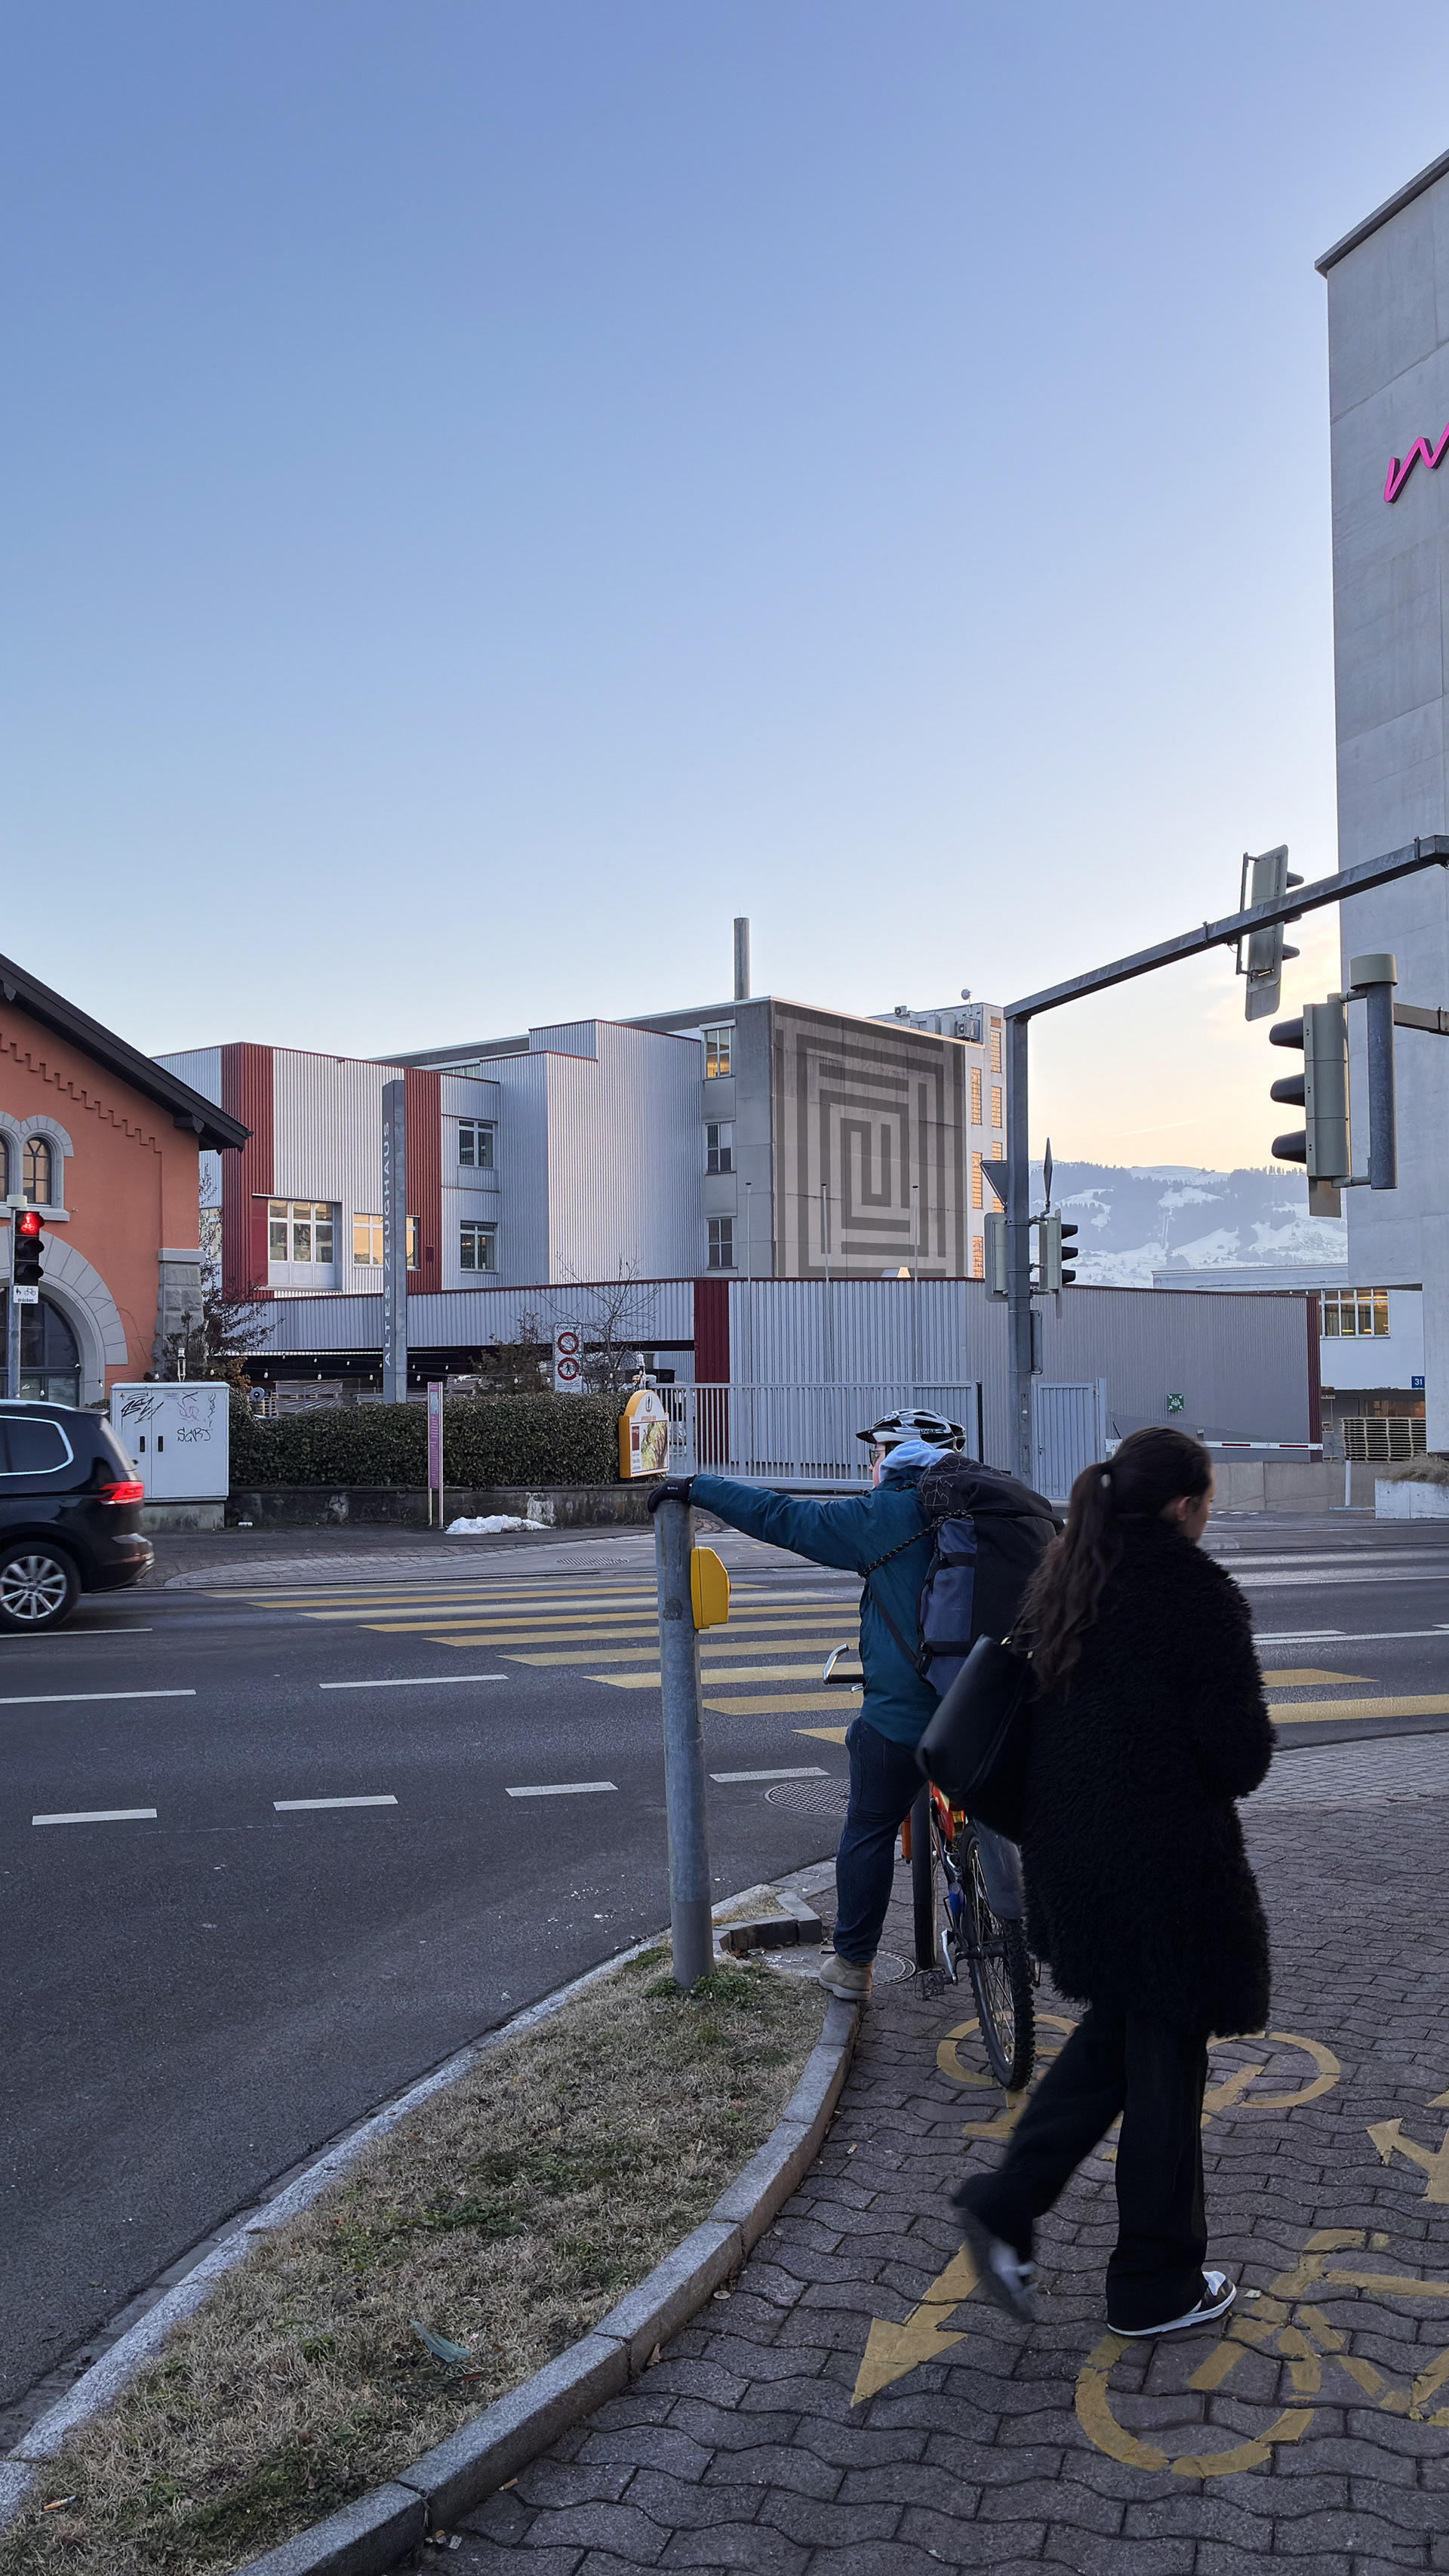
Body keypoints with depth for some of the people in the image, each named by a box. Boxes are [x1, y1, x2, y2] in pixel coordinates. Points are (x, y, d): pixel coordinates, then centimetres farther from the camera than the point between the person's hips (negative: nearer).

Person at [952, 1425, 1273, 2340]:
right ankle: (1156, 2287, 26)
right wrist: (1248, 1740, 5)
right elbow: (1241, 1757, -15)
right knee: (1166, 2061, 9)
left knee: (1115, 2033, 24)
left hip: (1068, 1850, 7)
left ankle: (1006, 2204, 17)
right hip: (1167, 1862, -7)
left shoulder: (1064, 1583, 4)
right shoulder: (1197, 1594, -18)